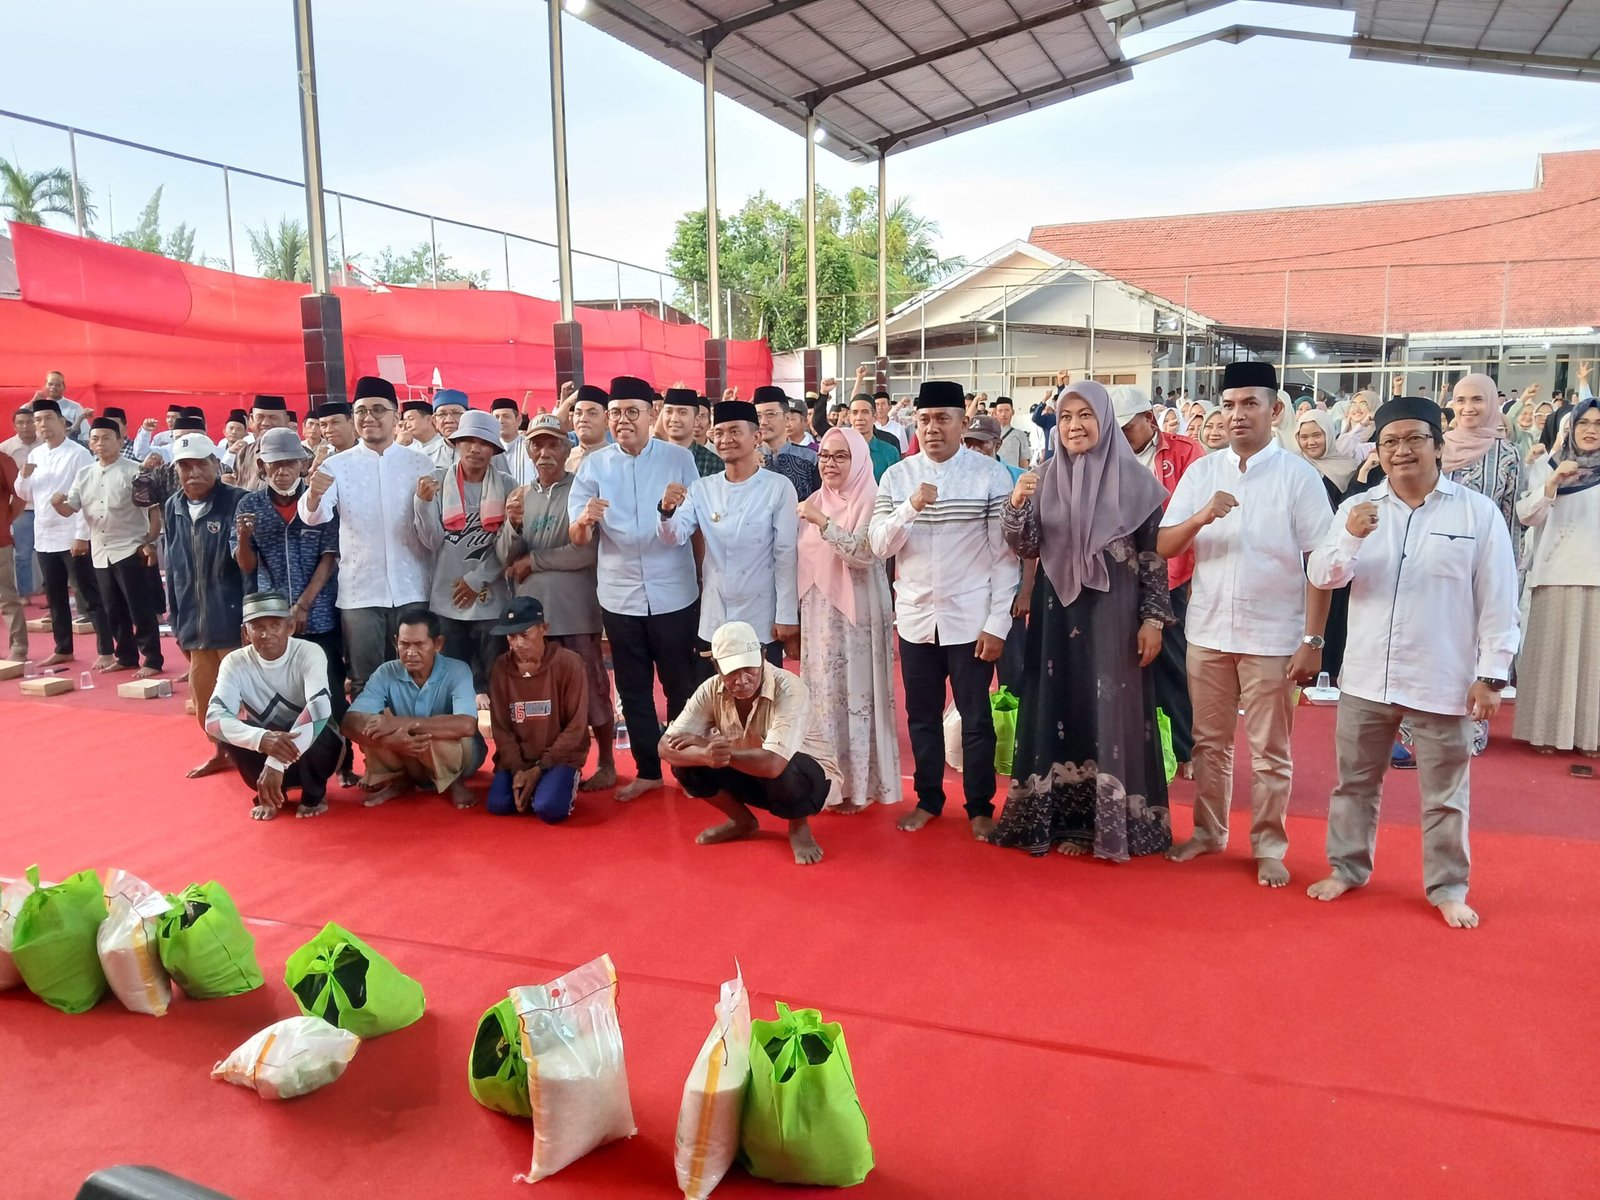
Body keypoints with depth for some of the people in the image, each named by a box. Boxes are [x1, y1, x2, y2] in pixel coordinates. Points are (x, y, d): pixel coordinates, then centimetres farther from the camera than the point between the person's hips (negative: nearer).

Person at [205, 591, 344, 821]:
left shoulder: (309, 653, -21)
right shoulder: (235, 662, -14)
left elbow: (319, 707, -38)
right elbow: (214, 718, -27)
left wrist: (276, 764, -47)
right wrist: (261, 739, -47)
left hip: (312, 746, -2)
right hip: (265, 750, 2)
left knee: (319, 729, -35)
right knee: (227, 731, -25)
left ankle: (314, 794, -5)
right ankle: (269, 795, -2)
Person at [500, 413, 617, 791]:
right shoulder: (519, 496, 11)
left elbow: (588, 552, -15)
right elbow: (507, 559, 8)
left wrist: (532, 561, -7)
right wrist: (513, 525, -12)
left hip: (574, 611, -5)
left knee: (590, 689, 3)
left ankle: (606, 765, 17)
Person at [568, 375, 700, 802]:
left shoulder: (679, 458, -3)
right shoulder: (593, 464, 0)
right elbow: (576, 538, -7)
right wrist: (585, 520, -25)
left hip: (674, 593, -2)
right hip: (619, 596, 2)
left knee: (681, 685, 9)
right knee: (633, 689, 12)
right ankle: (647, 770, 25)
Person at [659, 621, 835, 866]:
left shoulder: (789, 690, -32)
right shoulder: (711, 690, -16)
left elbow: (772, 763, -43)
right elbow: (667, 747, -20)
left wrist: (706, 744, -32)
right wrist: (705, 754, -43)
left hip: (804, 778, -5)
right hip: (751, 777, 5)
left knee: (782, 771, -38)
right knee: (685, 759, -16)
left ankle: (799, 827, -4)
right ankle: (742, 820, 9)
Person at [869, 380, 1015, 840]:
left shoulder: (991, 474, -6)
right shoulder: (897, 476, 2)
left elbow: (1005, 554, -6)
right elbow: (880, 547, -4)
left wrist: (998, 621, -10)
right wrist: (911, 507, -21)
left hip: (970, 618, -3)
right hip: (915, 616, 3)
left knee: (976, 717, 8)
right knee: (922, 715, 14)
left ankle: (980, 807, 23)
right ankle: (928, 798, 30)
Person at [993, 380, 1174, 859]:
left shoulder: (1134, 478, -3)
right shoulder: (1044, 478, 4)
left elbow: (1154, 555, -3)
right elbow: (1025, 549, 0)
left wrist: (1153, 618, -8)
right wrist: (1017, 505, -17)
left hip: (1114, 613, -2)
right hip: (1058, 612, 3)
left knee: (1110, 713, 3)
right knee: (1060, 710, 8)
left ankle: (1107, 822, 15)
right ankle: (1064, 817, 20)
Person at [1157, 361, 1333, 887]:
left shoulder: (1298, 475, -5)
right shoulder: (1200, 472, 4)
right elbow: (1164, 547, -1)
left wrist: (1313, 640, -10)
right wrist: (1201, 517, -20)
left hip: (1272, 637, -3)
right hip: (1207, 632, 3)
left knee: (1269, 752, 7)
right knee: (1209, 743, 14)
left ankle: (1268, 846, 21)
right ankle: (1208, 831, 29)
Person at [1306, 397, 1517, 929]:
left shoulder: (1478, 512, -4)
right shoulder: (1357, 508, 3)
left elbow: (1498, 601, -3)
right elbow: (1321, 576, -4)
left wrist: (1491, 673, -6)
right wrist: (1350, 538, -22)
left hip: (1443, 681, -2)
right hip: (1366, 676, 3)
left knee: (1444, 794, 10)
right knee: (1354, 782, 15)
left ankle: (1448, 887, 26)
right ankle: (1347, 868, 31)